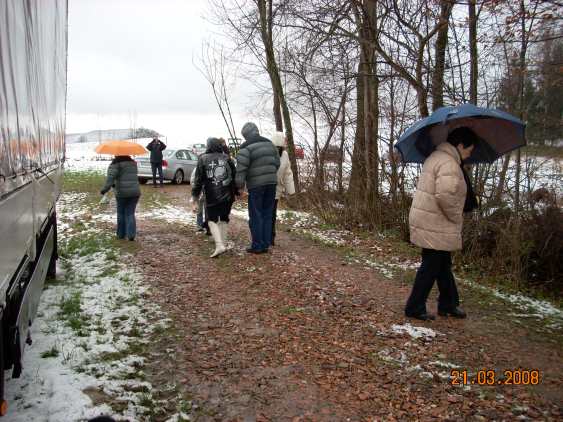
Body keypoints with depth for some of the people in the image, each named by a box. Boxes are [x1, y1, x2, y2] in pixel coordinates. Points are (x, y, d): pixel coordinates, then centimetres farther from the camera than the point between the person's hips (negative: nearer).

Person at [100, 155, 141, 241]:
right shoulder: (133, 163, 15)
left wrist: (105, 189, -23)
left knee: (121, 213, 14)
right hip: (135, 192, 4)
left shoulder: (116, 163, -5)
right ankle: (131, 234, -3)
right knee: (130, 213, 9)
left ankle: (121, 234, 22)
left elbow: (111, 177, -19)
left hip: (122, 193, -4)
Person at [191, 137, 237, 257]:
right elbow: (235, 176, 7)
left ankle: (219, 246, -12)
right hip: (227, 196, 3)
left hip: (212, 197, -3)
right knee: (223, 219, 17)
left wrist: (195, 196, 4)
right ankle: (223, 244, 22)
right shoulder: (227, 158, 4)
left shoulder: (203, 159, -2)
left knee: (212, 219, 5)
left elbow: (198, 180, -3)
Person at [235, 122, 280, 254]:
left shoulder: (246, 148, -10)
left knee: (255, 216, 3)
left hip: (256, 185, -6)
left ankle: (257, 246, 6)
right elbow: (277, 163, 13)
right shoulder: (269, 143, 10)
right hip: (271, 182, 6)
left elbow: (241, 168, -14)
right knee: (267, 215, 11)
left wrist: (239, 185, -7)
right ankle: (265, 245, 16)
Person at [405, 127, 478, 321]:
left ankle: (448, 304, 33)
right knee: (431, 265, 0)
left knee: (443, 264, 20)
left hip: (429, 222, 11)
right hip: (435, 225, -11)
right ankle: (415, 308, 11)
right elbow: (445, 196, -31)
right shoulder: (449, 164, -20)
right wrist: (456, 216, -14)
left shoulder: (437, 156, 14)